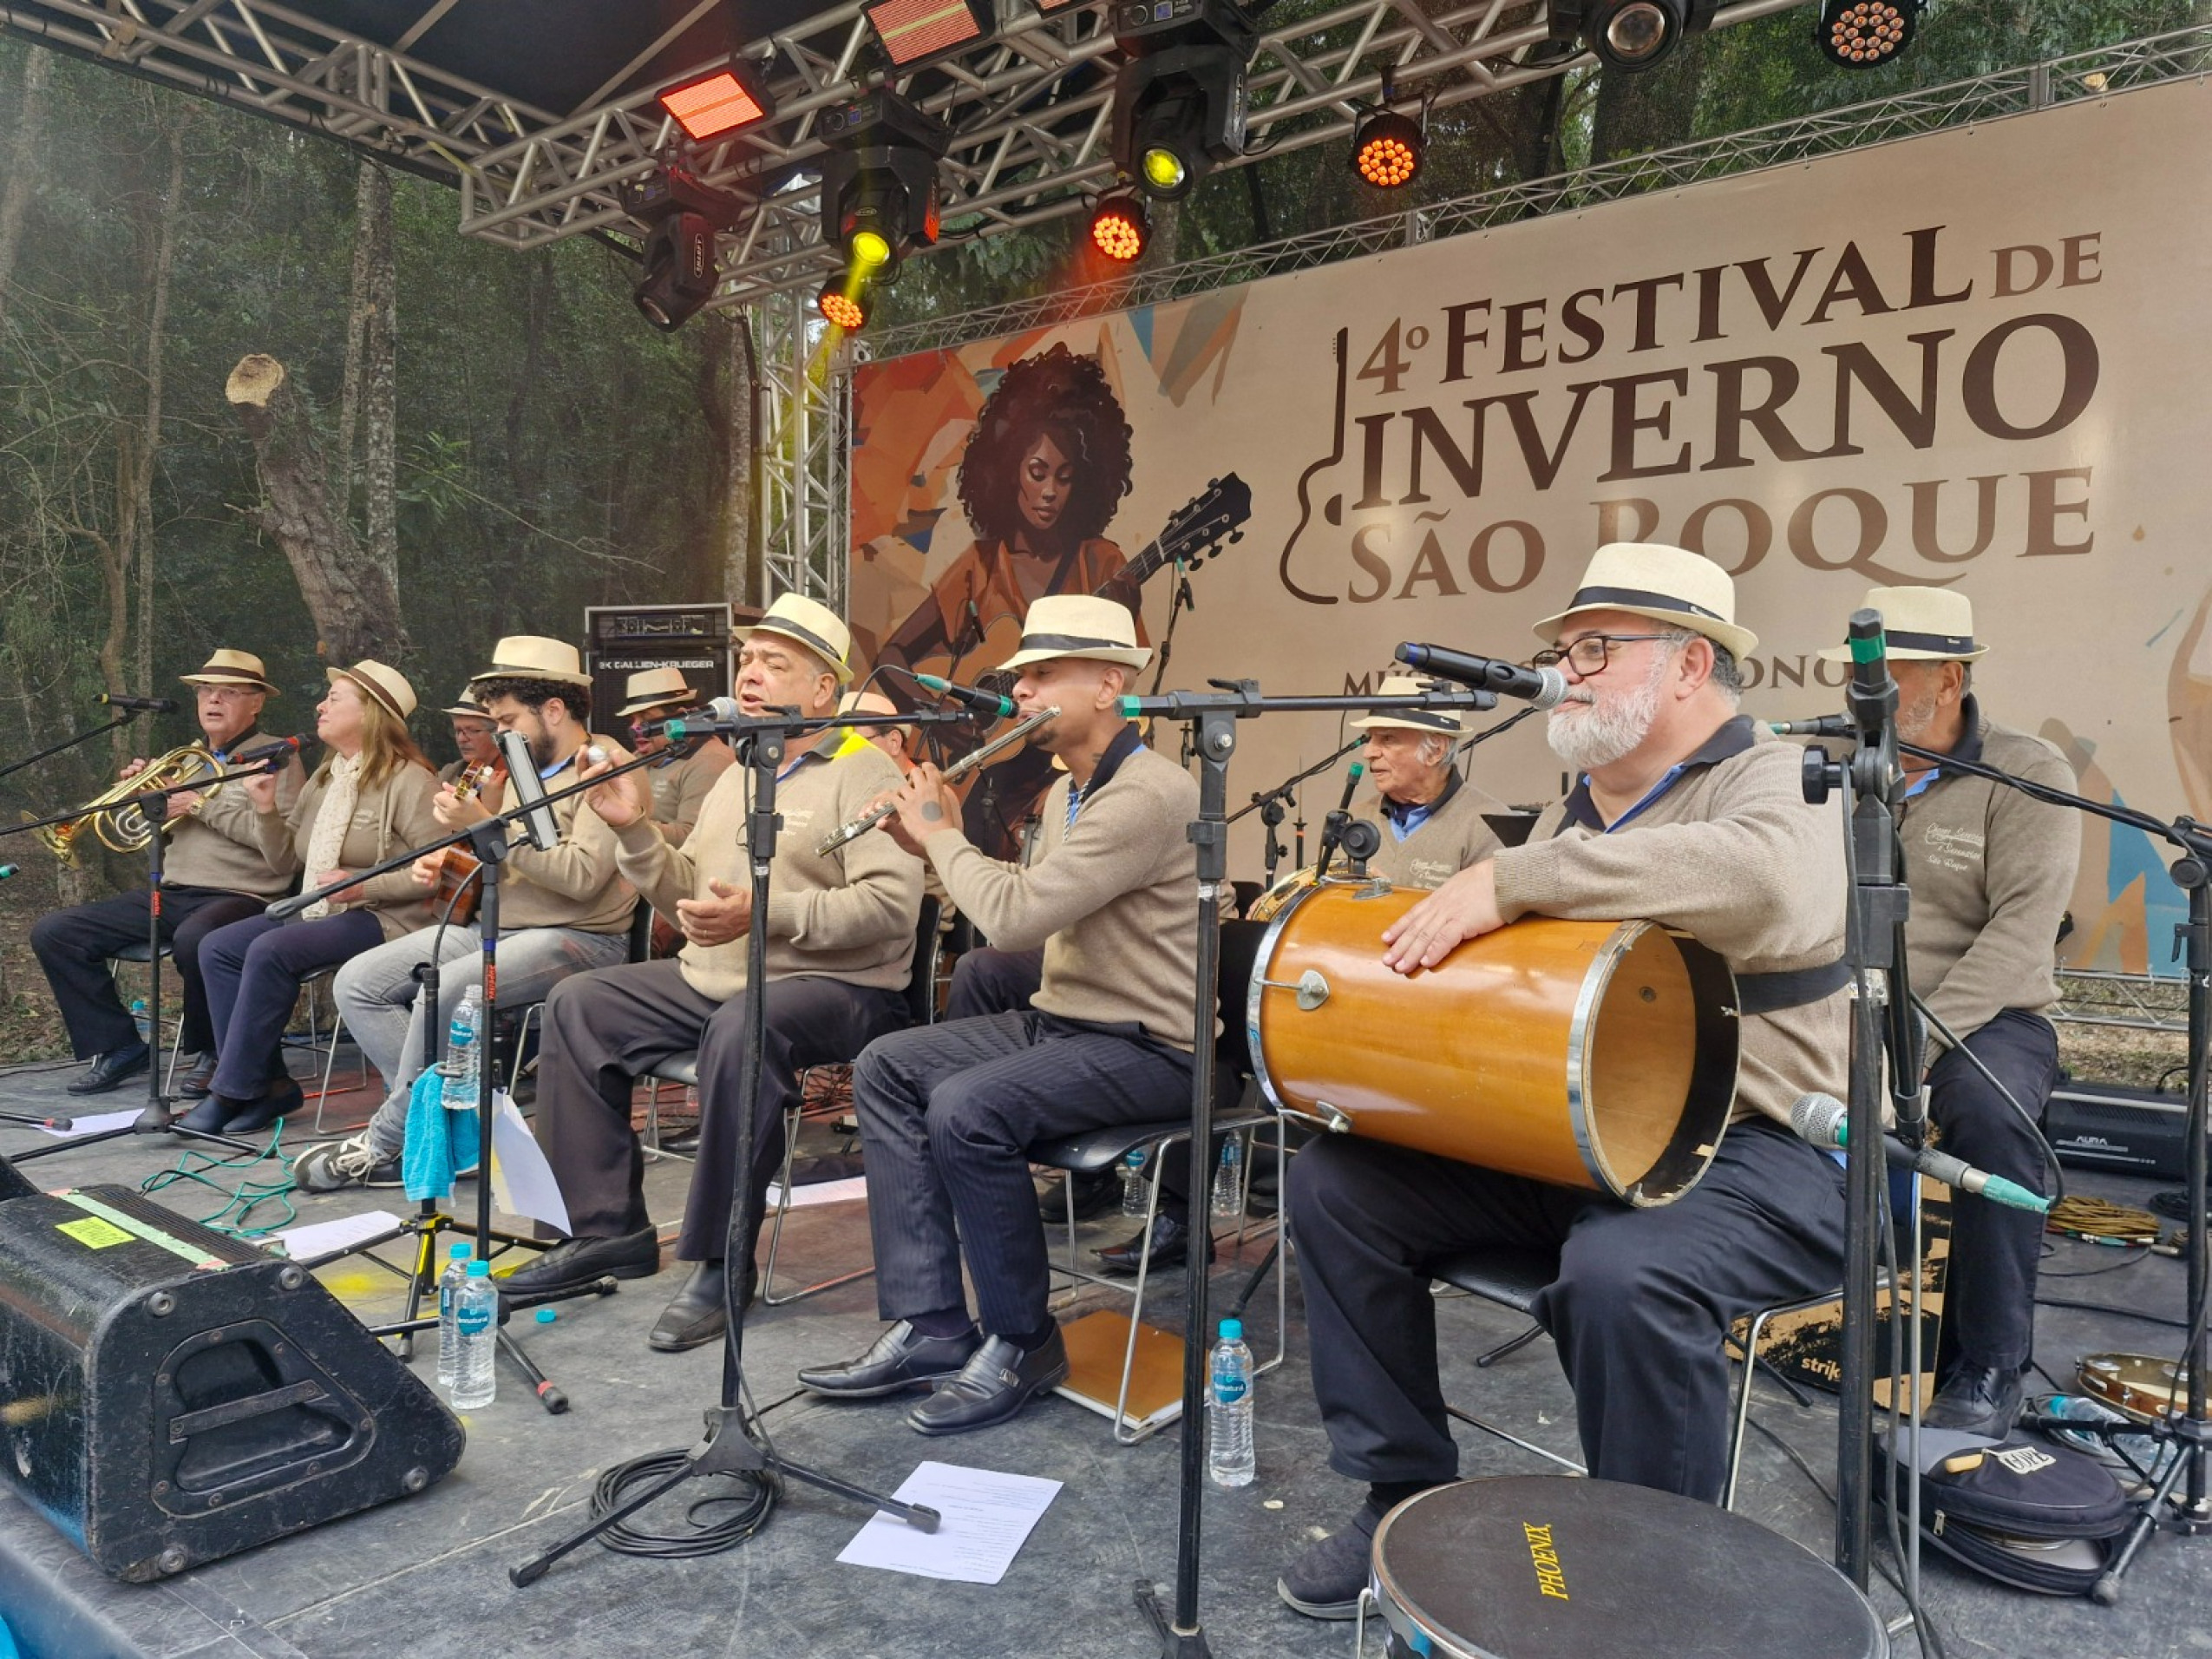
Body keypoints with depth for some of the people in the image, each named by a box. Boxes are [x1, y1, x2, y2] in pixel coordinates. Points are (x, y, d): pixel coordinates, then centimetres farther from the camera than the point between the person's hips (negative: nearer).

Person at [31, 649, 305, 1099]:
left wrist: (202, 805, -13)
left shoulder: (276, 757, 0)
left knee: (193, 938, -39)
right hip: (172, 893, 8)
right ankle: (118, 1046, 5)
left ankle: (211, 1051, -12)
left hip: (241, 895, -7)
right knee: (53, 932, -4)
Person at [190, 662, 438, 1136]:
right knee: (218, 948, -5)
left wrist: (362, 887, -26)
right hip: (317, 912, 9)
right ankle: (269, 1084, -6)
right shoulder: (324, 778, 17)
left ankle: (233, 1092, -16)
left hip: (382, 918, -9)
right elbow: (284, 861, 18)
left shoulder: (408, 780, -10)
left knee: (270, 951, -27)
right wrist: (265, 808, 3)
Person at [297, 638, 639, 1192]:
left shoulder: (602, 766, -9)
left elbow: (581, 876, -22)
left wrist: (488, 827, -21)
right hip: (494, 924, 10)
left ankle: (386, 1146, -11)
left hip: (577, 937, -10)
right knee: (357, 982, -1)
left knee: (440, 991, -30)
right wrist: (445, 865, 4)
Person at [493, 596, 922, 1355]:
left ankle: (721, 1263, -21)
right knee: (577, 1004, 0)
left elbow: (892, 902, -20)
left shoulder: (863, 773, -7)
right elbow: (688, 897, 18)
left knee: (741, 1030, -37)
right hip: (710, 979, 9)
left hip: (832, 986, -9)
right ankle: (608, 1228, 5)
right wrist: (634, 831, 2)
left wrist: (765, 914, -27)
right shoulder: (737, 777, 20)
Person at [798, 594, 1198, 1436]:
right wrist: (937, 843, 4)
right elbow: (1023, 904, 17)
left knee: (966, 1108, -29)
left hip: (1146, 1044, -10)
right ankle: (931, 1325, 0)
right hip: (1059, 1018, 10)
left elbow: (1016, 917, -26)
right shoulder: (1067, 793, 13)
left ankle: (1022, 1343, -6)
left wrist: (942, 834, -10)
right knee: (885, 1068, 0)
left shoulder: (1147, 795, -20)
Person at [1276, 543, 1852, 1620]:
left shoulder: (1776, 784, -9)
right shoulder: (1575, 812, 16)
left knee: (1622, 1276, -37)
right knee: (1338, 1183, -3)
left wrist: (1510, 881, -33)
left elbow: (1762, 879, -36)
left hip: (1752, 1153, -7)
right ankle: (1405, 1498, 10)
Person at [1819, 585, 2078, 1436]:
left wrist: (1917, 1040, -26)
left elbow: (2022, 930, -17)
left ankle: (1987, 1368, -16)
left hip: (1981, 1017, -3)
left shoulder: (2027, 773, -5)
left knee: (1989, 1110, -35)